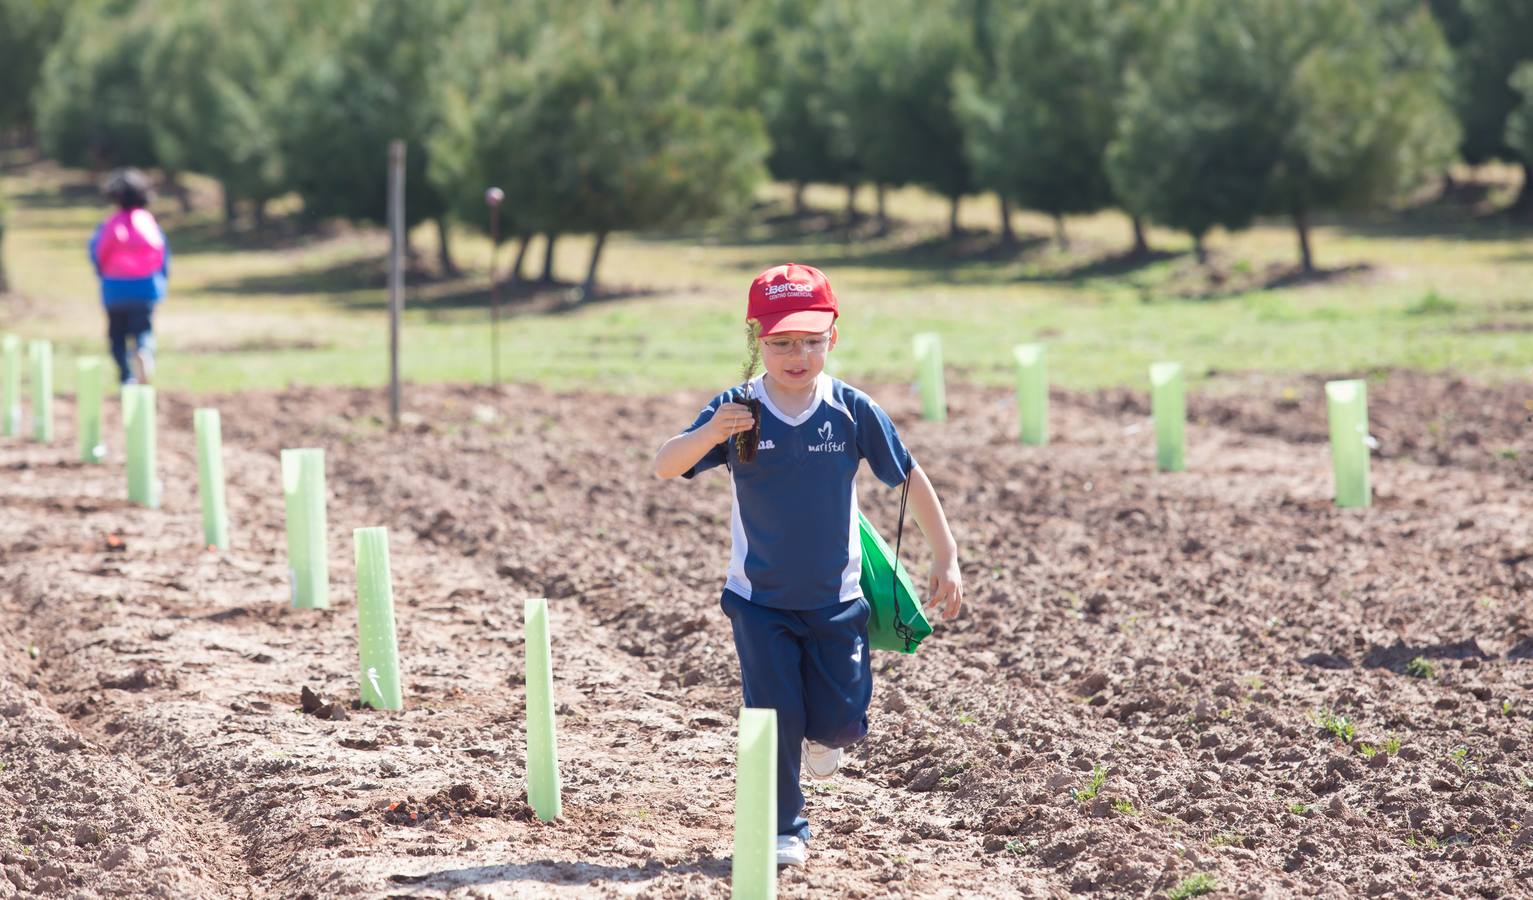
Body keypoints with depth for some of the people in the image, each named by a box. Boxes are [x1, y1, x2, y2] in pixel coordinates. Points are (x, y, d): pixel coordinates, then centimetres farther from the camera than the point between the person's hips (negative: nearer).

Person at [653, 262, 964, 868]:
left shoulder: (852, 410, -10)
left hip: (836, 599, 1)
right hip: (759, 599, -1)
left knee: (843, 720, 2)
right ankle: (783, 829, 18)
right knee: (776, 716, -2)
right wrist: (710, 435, -40)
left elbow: (910, 477, -1)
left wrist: (946, 558, -1)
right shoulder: (736, 410, -12)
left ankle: (820, 732, 39)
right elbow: (664, 467, -20)